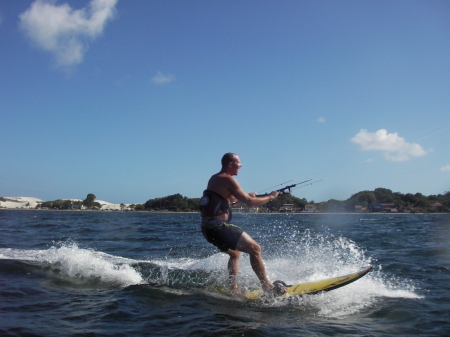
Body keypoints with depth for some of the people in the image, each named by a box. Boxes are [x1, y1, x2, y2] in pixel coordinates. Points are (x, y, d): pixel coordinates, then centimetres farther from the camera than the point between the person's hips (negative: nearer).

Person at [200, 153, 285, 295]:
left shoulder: (214, 179, 17)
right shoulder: (228, 179, -11)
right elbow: (250, 202, -14)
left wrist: (246, 195, 30)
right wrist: (270, 197, 0)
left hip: (207, 227, 10)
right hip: (218, 226, -10)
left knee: (235, 253, 27)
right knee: (255, 248, -7)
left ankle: (234, 288, 25)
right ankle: (267, 286, -4)